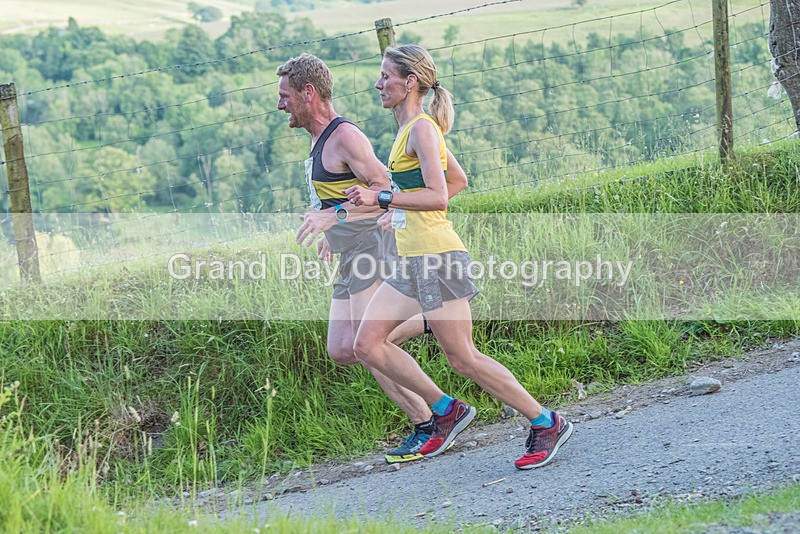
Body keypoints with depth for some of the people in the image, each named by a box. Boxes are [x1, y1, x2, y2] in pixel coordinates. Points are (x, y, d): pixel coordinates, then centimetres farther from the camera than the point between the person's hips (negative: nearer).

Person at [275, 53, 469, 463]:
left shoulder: (345, 137, -14)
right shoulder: (320, 139, 17)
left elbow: (387, 191, -22)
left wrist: (336, 215, -30)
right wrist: (332, 233, 29)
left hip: (373, 247, -10)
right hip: (352, 259, 10)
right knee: (342, 351, 5)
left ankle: (426, 425, -5)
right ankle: (431, 321, 14)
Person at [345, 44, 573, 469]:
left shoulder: (421, 128, -12)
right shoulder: (410, 128, 16)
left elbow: (438, 198, -22)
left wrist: (380, 199, -24)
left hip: (437, 257, -10)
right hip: (412, 260, 10)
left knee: (462, 358, -4)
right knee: (368, 344, 4)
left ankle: (547, 423, 8)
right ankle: (446, 410, 13)